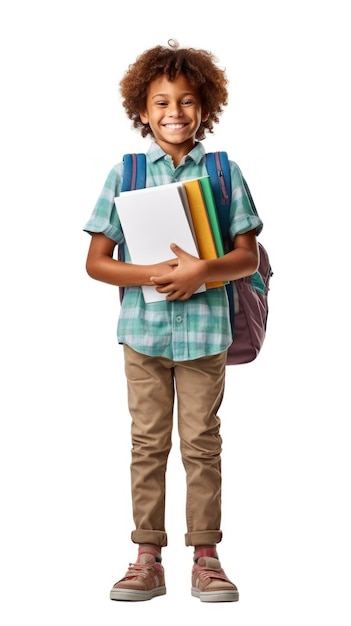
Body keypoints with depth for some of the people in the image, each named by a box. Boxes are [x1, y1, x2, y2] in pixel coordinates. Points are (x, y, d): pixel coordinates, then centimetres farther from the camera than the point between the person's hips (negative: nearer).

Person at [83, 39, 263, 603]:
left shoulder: (224, 171, 2)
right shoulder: (125, 172, 2)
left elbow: (249, 258, -1)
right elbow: (97, 261, -1)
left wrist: (201, 271, -19)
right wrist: (153, 275, -16)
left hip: (204, 328, 0)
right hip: (143, 326, 1)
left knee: (202, 443, 6)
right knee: (148, 443, 8)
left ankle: (205, 557, 17)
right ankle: (147, 559, 17)